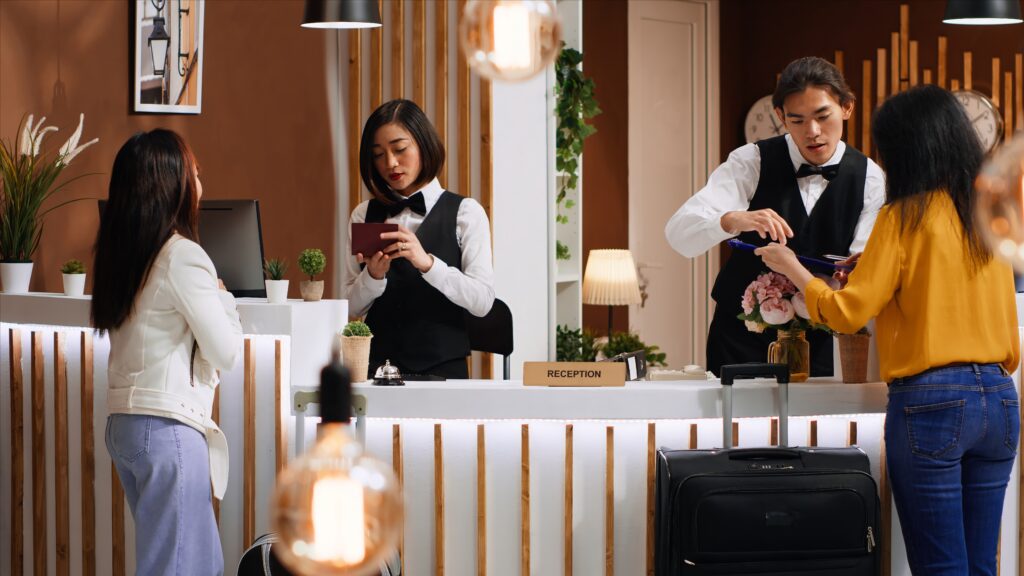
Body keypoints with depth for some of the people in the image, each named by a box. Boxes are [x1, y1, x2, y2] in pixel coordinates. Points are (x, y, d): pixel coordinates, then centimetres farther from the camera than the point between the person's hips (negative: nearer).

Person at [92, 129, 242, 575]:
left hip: (125, 423, 8)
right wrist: (221, 296, 7)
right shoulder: (182, 257, -14)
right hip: (169, 428, -8)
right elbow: (225, 353, -10)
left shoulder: (121, 253, 9)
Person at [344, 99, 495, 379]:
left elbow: (482, 300, -7)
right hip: (377, 368, 1)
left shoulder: (465, 212, 4)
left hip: (441, 370, -1)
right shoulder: (365, 215, 13)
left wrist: (428, 263, -20)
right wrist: (374, 275, -10)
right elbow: (352, 308, 10)